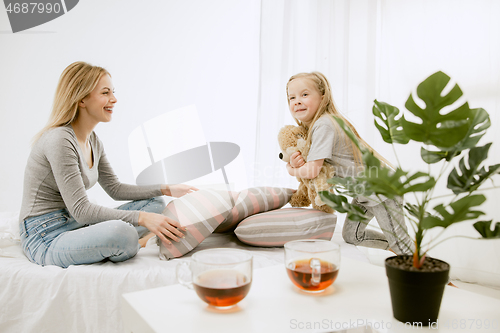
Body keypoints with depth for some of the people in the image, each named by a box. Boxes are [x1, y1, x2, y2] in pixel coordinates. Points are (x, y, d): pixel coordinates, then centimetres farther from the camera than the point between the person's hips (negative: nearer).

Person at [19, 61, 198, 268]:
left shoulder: (92, 140, 8)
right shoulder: (60, 140, -21)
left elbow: (115, 189, 15)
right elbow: (81, 210, -24)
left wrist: (166, 189, 6)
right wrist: (142, 218, -27)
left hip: (74, 226, 9)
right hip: (45, 240, -9)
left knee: (156, 203, 6)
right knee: (122, 232, -38)